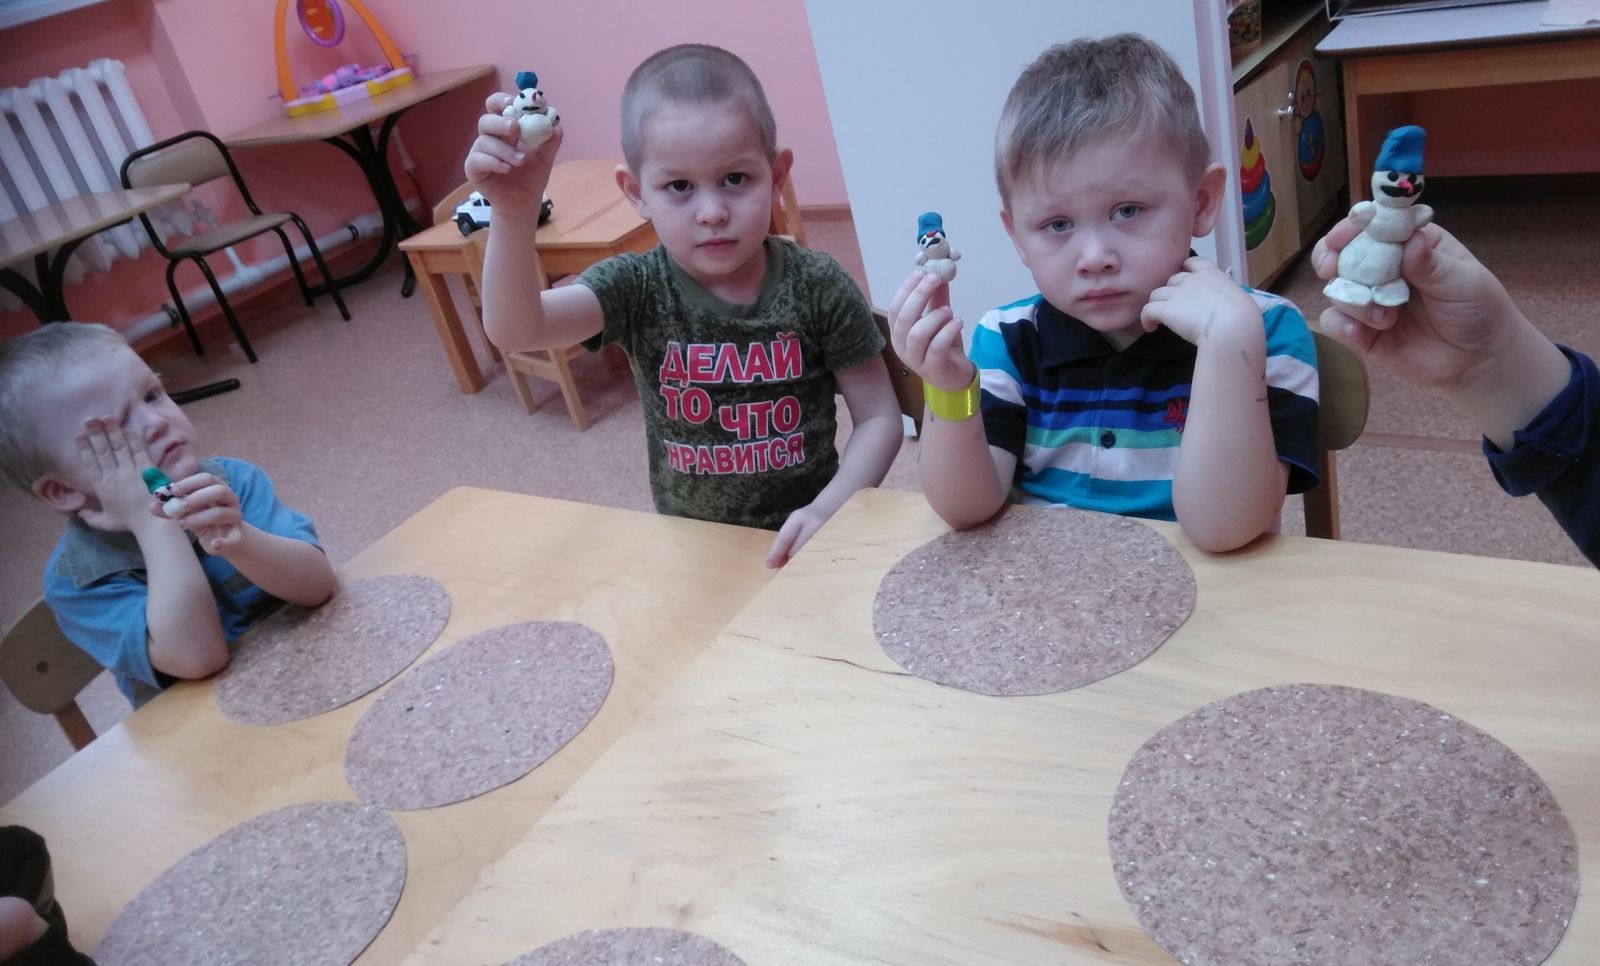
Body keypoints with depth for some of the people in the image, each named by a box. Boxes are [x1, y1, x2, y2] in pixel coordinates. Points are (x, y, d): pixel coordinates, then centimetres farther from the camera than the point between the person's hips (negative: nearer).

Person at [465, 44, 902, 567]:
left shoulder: (818, 286, -11)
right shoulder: (637, 288, -9)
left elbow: (879, 417, -5)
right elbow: (514, 329, -24)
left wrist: (828, 510, -19)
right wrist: (515, 215, -40)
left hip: (802, 538, -1)